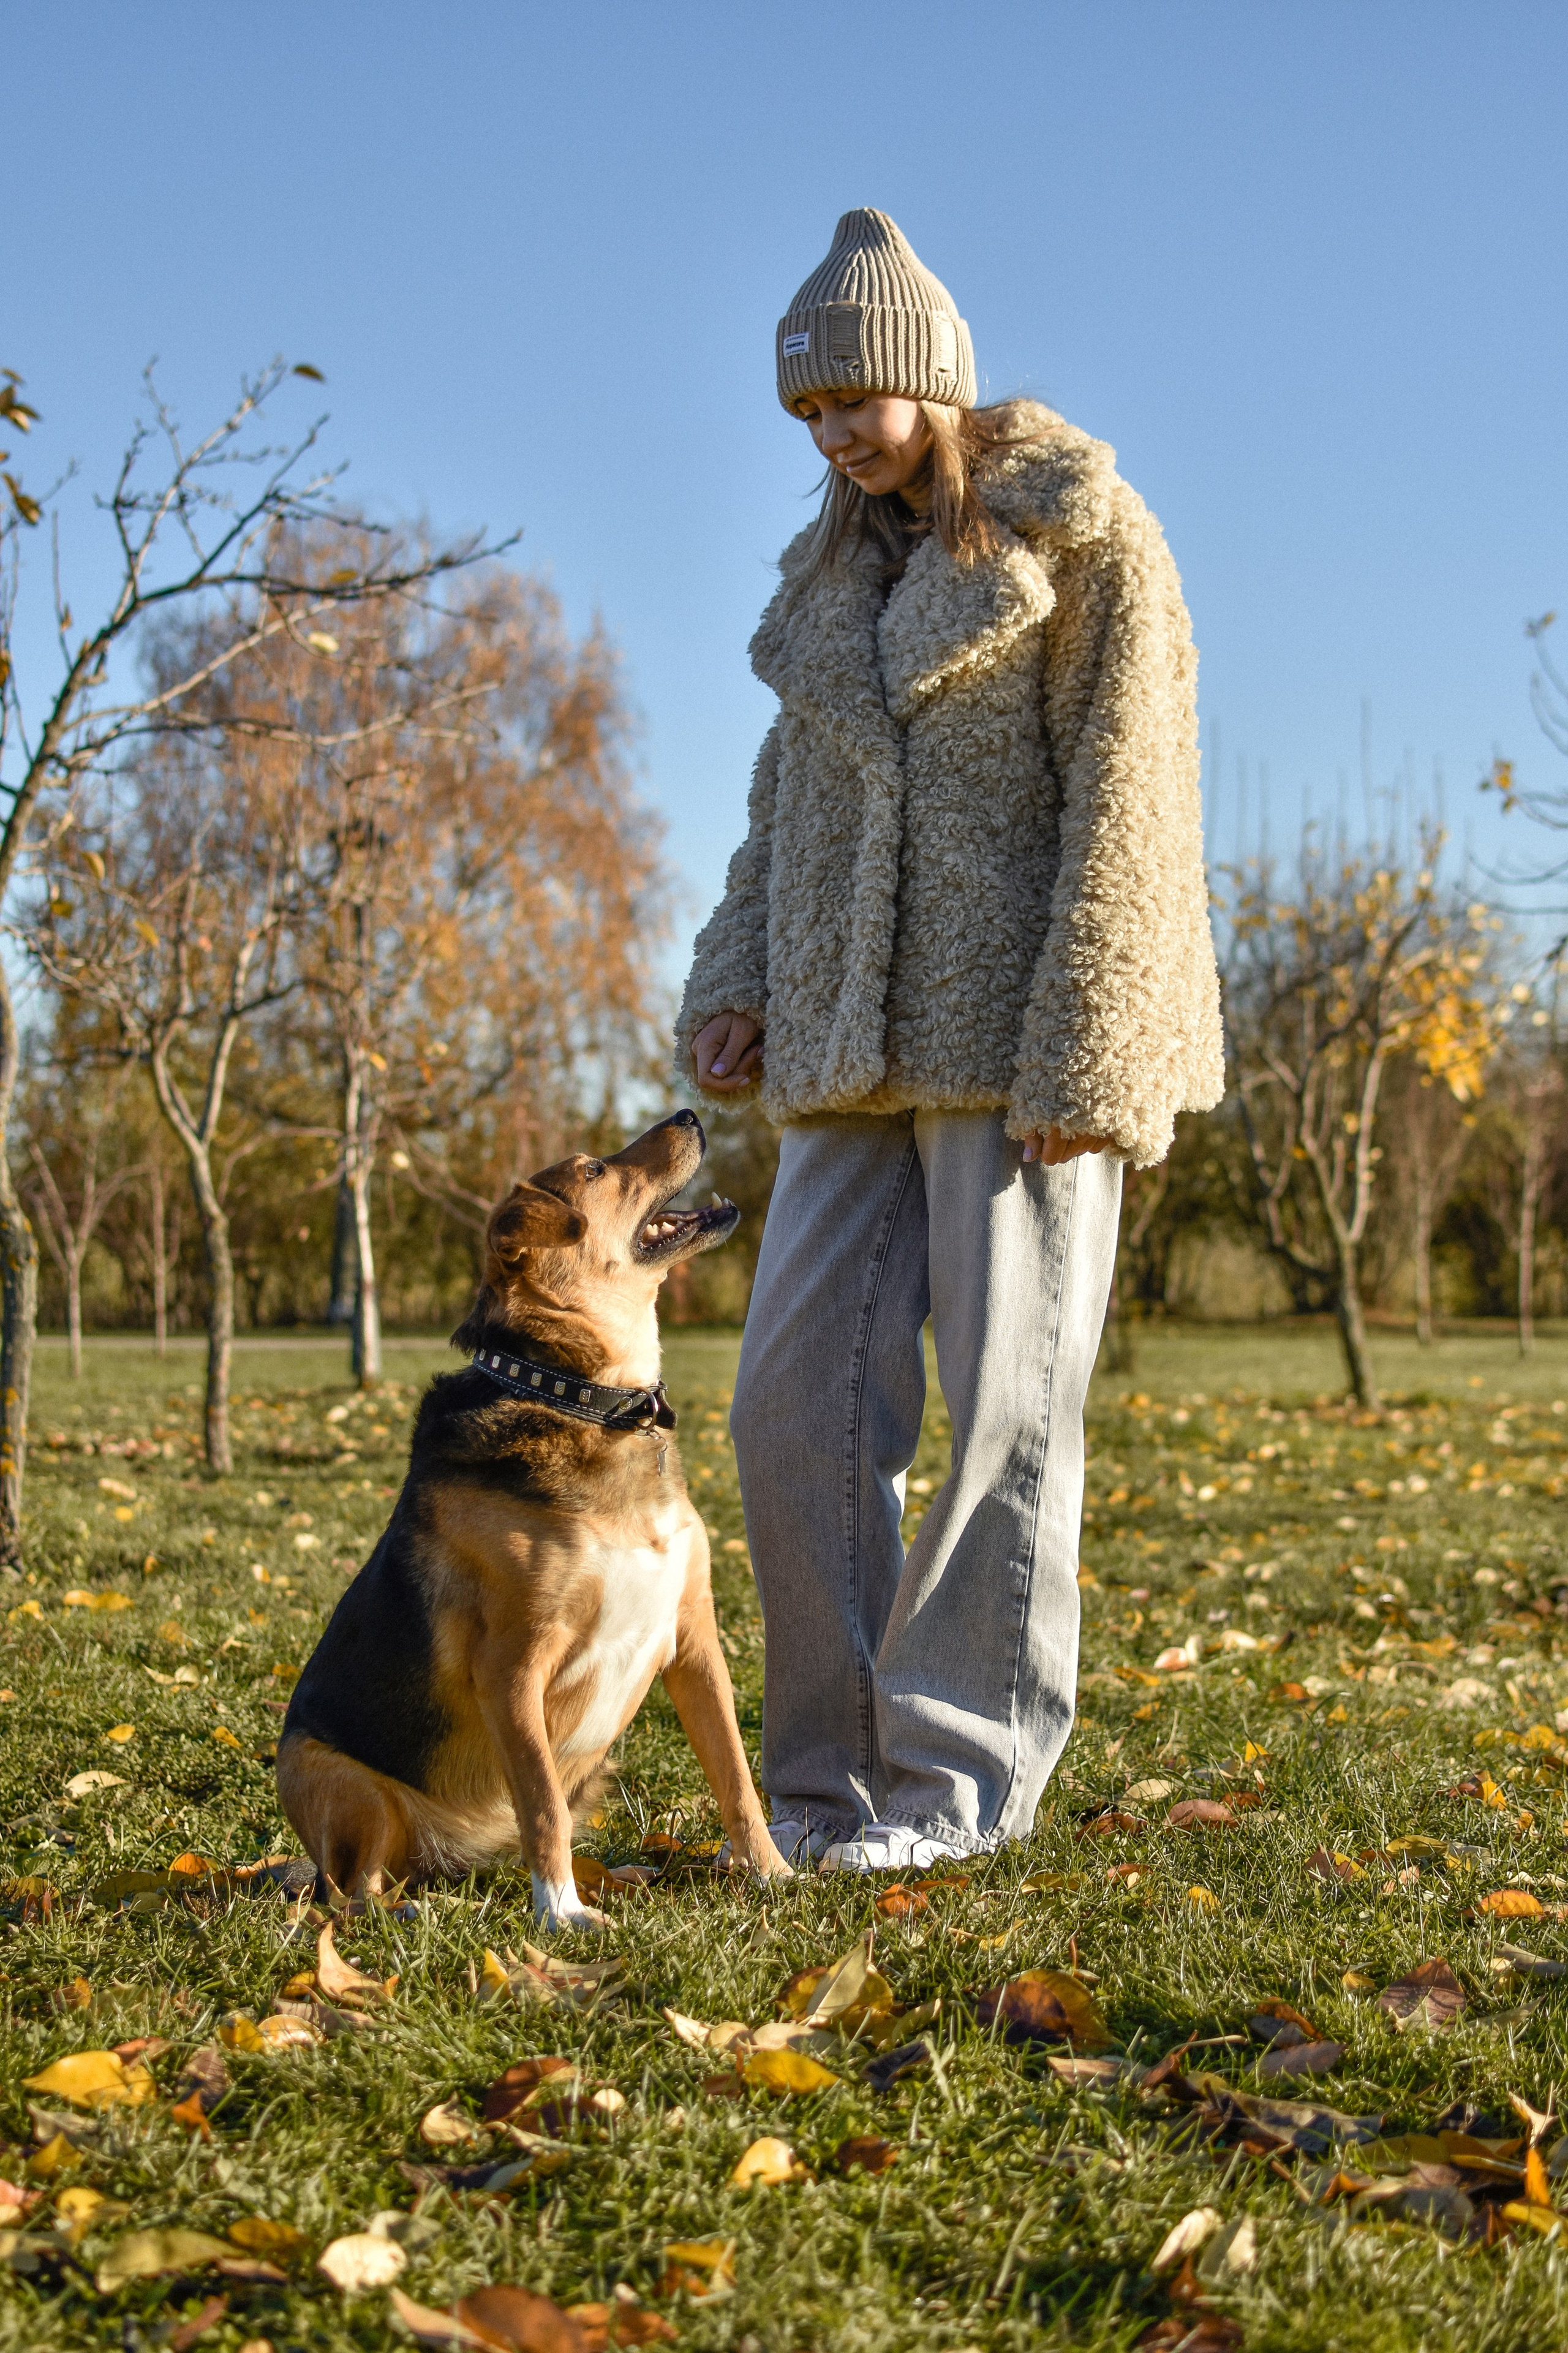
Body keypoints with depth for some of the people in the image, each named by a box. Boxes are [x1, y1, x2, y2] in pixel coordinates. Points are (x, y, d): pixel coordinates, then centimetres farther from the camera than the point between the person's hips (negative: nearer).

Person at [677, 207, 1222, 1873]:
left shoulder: (1080, 532, -3)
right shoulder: (834, 569, 17)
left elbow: (1129, 799, -10)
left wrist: (1081, 1056, -17)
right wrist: (736, 988, 6)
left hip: (1020, 1031, -6)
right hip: (859, 1044, 6)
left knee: (1003, 1407, -3)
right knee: (796, 1397, 0)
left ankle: (956, 1780, 5)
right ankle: (829, 1770, 10)